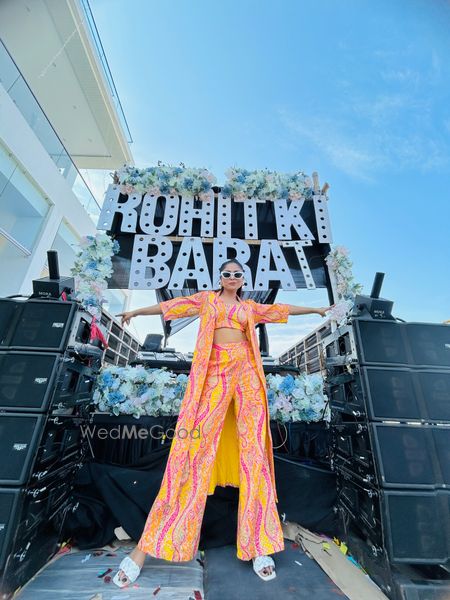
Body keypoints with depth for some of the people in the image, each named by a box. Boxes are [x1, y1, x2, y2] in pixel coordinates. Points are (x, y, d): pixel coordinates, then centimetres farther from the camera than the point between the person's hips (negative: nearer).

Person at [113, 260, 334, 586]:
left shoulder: (250, 306, 20)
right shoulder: (207, 299, 17)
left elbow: (281, 309, 26)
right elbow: (175, 305, 18)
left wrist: (315, 309, 33)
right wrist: (136, 311, 23)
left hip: (245, 370, 2)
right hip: (214, 371, -2)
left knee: (252, 445, -2)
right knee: (195, 444, -6)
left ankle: (258, 544, 9)